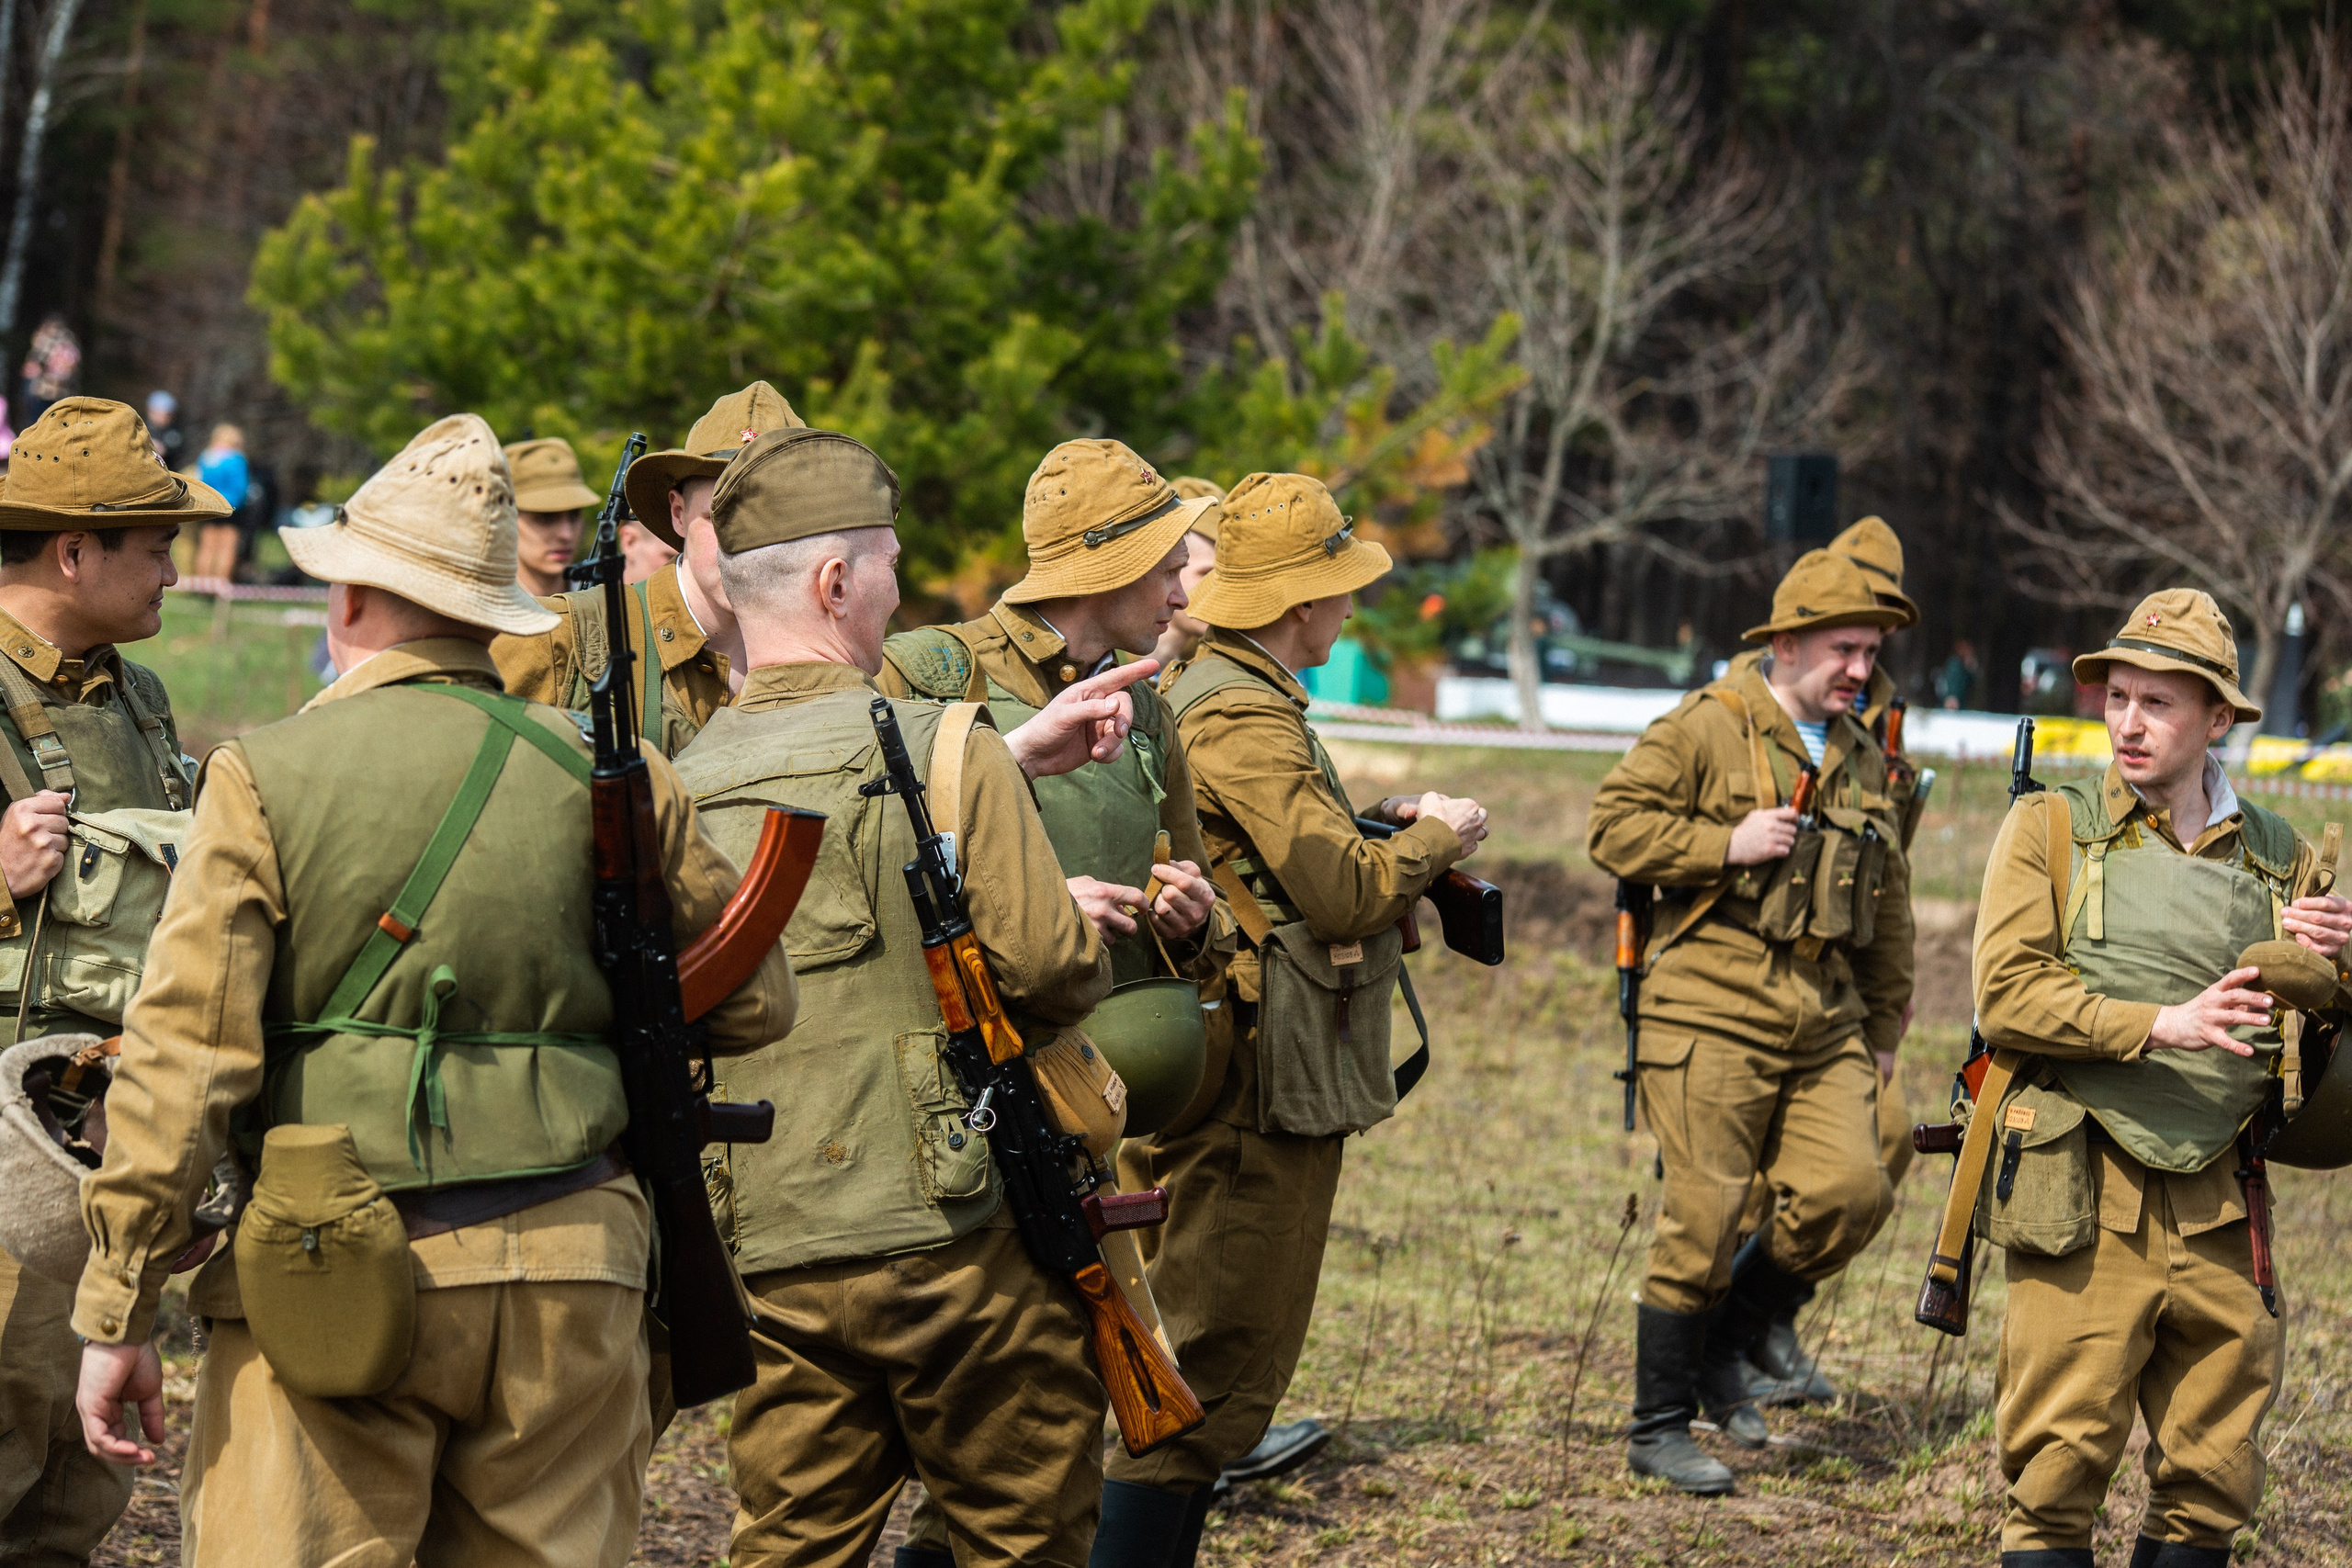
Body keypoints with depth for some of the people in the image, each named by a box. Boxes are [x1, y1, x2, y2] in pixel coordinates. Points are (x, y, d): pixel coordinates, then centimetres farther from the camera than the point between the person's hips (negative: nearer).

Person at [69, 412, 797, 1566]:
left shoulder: (264, 780, -4)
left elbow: (183, 1060, -8)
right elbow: (753, 1005, 13)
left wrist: (117, 1312, -3)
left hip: (332, 1284, -3)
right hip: (569, 1279, 3)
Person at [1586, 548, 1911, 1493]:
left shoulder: (1862, 761, 18)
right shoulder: (1707, 729, -3)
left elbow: (1888, 910, 26)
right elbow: (1613, 826, -8)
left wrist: (1883, 1026, 23)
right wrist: (1726, 845, -16)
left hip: (1824, 1022, 6)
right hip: (1711, 1013, -6)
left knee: (1850, 1191, -8)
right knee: (1702, 1218, -5)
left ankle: (1725, 1343, 15)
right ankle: (1659, 1425, 7)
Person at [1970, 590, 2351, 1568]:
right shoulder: (2050, 829, 4)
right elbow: (2007, 997, -8)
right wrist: (2161, 1024, -19)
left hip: (2217, 1205, 4)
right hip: (2083, 1195, -4)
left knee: (2215, 1481, 6)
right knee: (2060, 1473, -6)